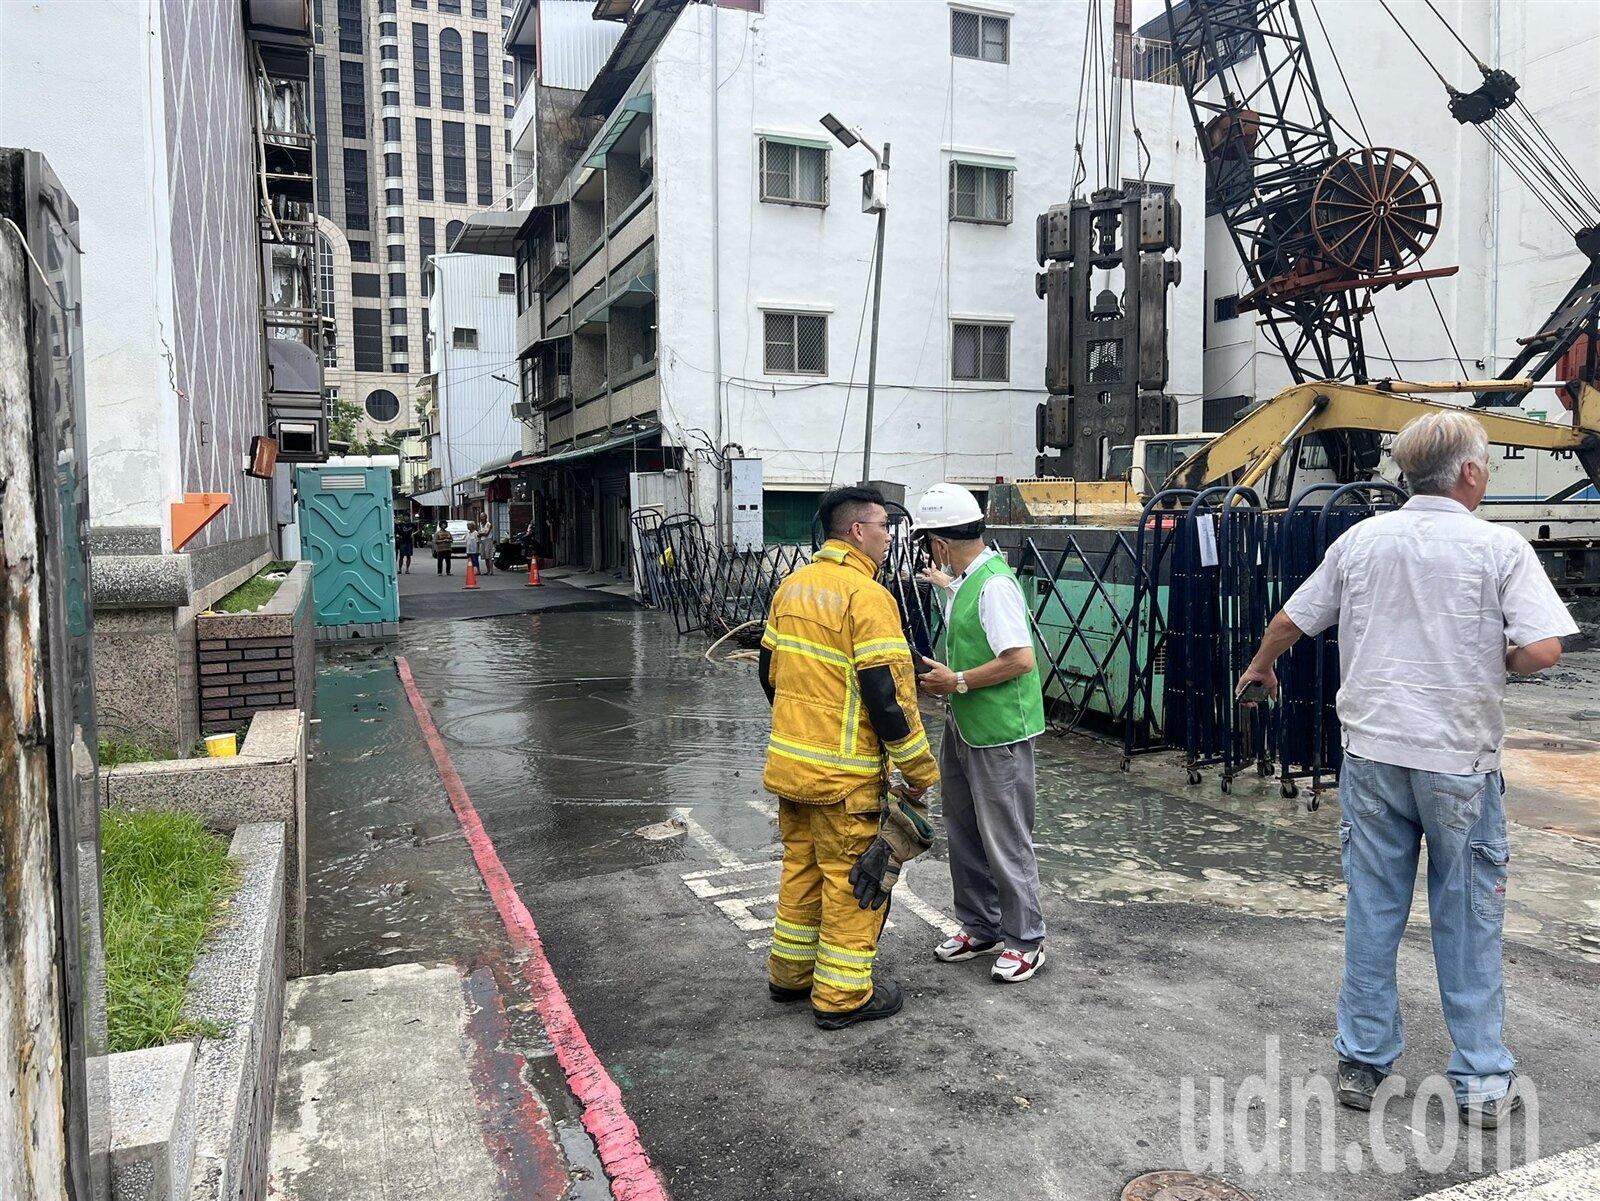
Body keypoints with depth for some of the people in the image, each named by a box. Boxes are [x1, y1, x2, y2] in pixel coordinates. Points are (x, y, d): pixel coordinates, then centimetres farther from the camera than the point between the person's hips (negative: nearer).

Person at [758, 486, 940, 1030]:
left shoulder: (793, 585, 6)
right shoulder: (867, 595, -18)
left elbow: (770, 671, 14)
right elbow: (887, 695, -20)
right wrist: (919, 769, -10)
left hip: (790, 761, 8)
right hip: (844, 772, -8)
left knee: (802, 866, 20)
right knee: (855, 878, 7)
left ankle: (790, 973, 33)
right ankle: (842, 996, 17)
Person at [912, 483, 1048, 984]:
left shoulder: (994, 585, -23)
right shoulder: (968, 580, 5)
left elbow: (1021, 659, -28)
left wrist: (958, 681, -19)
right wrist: (946, 583, 41)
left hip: (998, 734, -10)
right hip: (963, 727, 10)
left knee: (1005, 840, 2)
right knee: (964, 831, 19)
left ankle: (1025, 941, 20)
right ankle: (980, 927, 34)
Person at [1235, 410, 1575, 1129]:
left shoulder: (1361, 539, 2)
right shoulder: (1500, 548, -8)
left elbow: (1289, 621, 10)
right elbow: (1542, 649, -18)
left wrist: (1259, 668, 29)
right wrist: (1493, 661, 5)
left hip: (1373, 752, 3)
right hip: (1459, 759, -2)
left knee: (1371, 912, 11)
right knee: (1468, 921, 11)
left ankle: (1361, 1064, 21)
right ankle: (1483, 1082, 21)